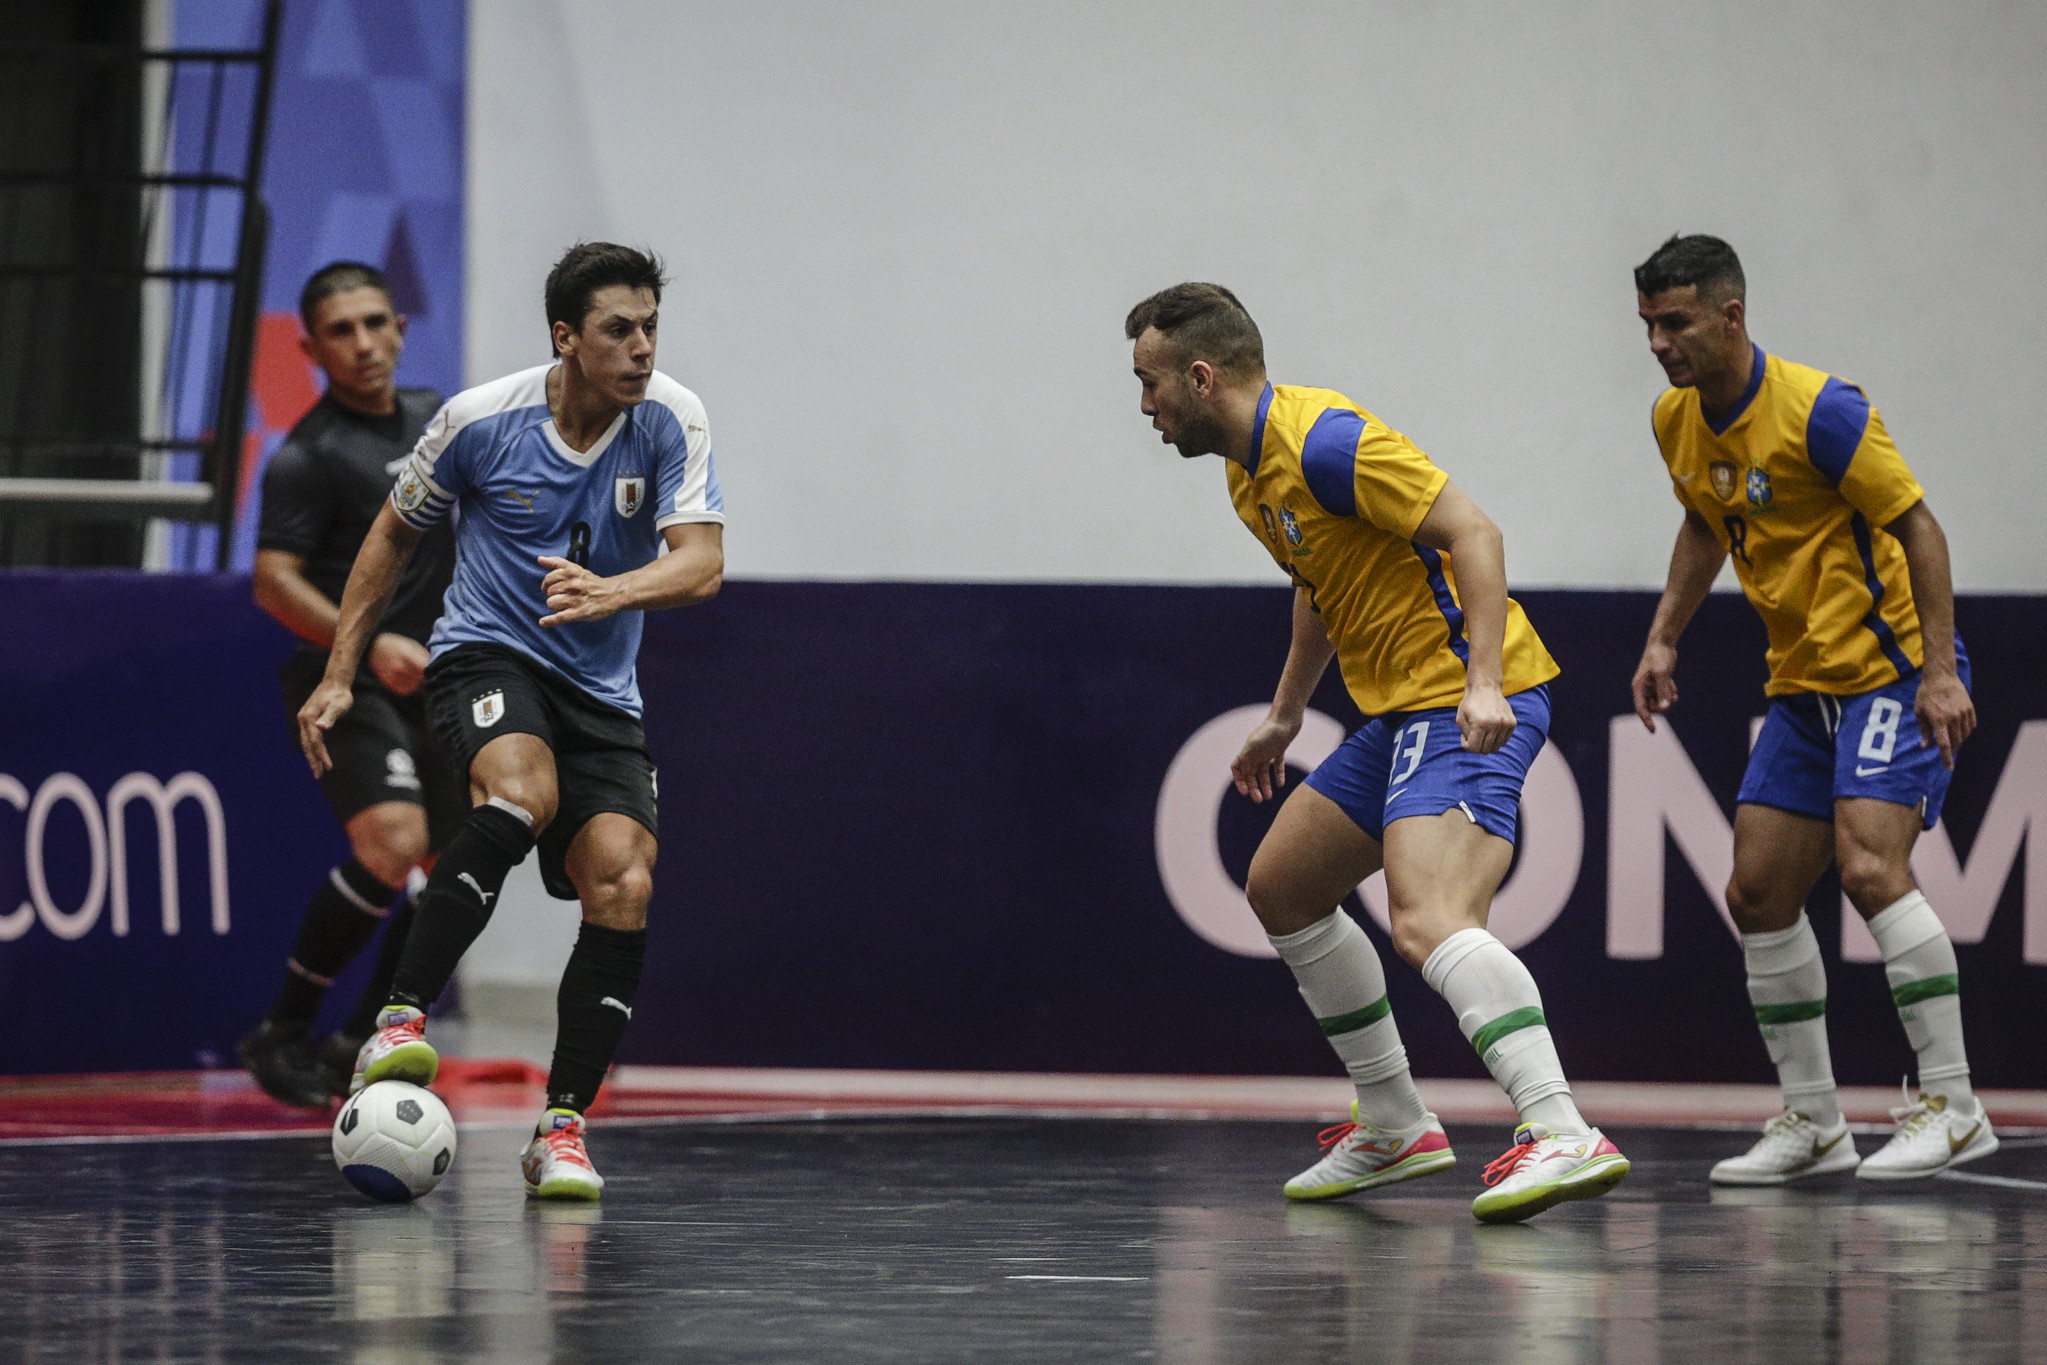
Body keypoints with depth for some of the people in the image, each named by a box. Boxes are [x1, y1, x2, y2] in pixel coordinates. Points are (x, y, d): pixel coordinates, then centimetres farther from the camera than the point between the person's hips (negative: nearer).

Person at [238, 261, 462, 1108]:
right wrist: (370, 644, -32)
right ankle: (282, 1032, -17)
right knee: (392, 842, -27)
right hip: (345, 687, -8)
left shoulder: (433, 417, 11)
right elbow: (274, 581, -20)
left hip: (430, 686, 8)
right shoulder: (309, 456, -12)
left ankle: (358, 1046, 19)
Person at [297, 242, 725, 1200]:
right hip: (486, 655, -3)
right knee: (520, 796, -35)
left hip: (601, 690, 3)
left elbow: (702, 564, -19)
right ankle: (399, 1025, -31)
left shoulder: (670, 422, -8)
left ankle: (561, 1129, -7)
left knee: (624, 886, -17)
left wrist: (609, 592, -40)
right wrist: (338, 676, 6)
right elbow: (394, 535, 7)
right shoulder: (481, 420, -9)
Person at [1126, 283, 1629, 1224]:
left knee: (1429, 926, -28)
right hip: (1401, 711, 11)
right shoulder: (1249, 469, 13)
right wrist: (1283, 717, 33)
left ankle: (1561, 1136, -40)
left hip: (1470, 708, -11)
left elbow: (1473, 533, -22)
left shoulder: (1326, 442, -18)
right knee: (1280, 888, 18)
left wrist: (1485, 681, -31)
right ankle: (1393, 1129, 25)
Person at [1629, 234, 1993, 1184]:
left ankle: (1952, 1107, -18)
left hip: (1893, 669, -8)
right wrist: (1664, 637, 16)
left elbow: (1916, 524, -17)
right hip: (1803, 684, 8)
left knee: (1869, 865, -23)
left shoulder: (1817, 411, -19)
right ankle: (1812, 1122, 12)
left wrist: (1940, 669, -22)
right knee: (1760, 894, 2)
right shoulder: (1678, 422, 4)